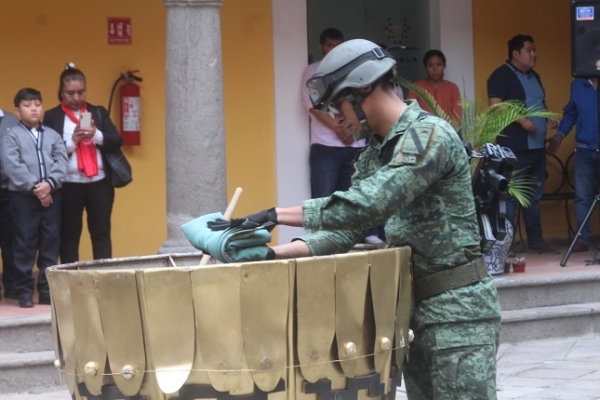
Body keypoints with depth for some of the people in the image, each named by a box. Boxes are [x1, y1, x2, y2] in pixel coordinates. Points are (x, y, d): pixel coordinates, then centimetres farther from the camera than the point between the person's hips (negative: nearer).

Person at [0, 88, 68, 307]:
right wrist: (33, 187, -16)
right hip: (23, 196, -3)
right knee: (25, 244, -1)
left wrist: (49, 183, -16)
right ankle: (24, 291, 4)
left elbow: (61, 162, 1)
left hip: (51, 195, 3)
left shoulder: (53, 135, 12)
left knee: (51, 242, 4)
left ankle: (47, 289, 11)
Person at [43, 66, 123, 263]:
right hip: (68, 184, -2)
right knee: (69, 235, 3)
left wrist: (96, 135, -12)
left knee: (101, 233, 4)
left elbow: (116, 142, 5)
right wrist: (72, 141, -16)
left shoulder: (99, 112, 11)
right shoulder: (52, 117, 2)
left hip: (99, 182, 2)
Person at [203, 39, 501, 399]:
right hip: (418, 305, 9)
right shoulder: (376, 152, 13)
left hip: (458, 309, -9)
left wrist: (277, 215, -24)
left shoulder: (429, 135, -16)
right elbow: (347, 229, 8)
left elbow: (367, 206, -27)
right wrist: (272, 254, -6)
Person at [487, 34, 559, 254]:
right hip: (514, 148, -9)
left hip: (537, 146, 9)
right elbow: (495, 106, -17)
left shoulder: (534, 77, 19)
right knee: (510, 196, -7)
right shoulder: (501, 76, -8)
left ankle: (536, 241, 19)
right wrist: (521, 120, -25)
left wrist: (548, 118, 9)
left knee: (534, 196, 13)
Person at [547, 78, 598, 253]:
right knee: (582, 197, 2)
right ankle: (582, 239, 5)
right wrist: (559, 135, 4)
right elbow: (570, 113, 15)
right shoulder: (577, 84, 8)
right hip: (584, 151, 3)